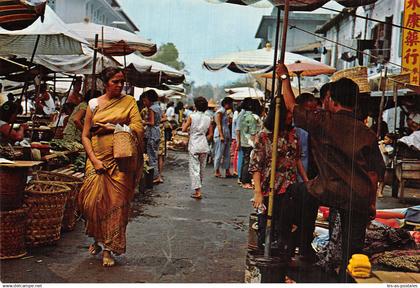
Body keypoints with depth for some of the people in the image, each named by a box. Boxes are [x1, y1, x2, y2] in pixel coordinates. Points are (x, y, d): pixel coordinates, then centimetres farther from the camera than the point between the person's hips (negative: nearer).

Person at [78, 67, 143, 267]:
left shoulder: (128, 101, 7)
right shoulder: (94, 104, 8)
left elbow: (138, 127, -5)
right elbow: (85, 136, 5)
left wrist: (111, 127, -13)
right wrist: (94, 160, -7)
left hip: (121, 160, -1)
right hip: (98, 158, 1)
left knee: (117, 202, -2)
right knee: (93, 200, -5)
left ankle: (109, 248, 10)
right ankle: (97, 238, 22)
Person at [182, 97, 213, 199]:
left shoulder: (192, 117, -7)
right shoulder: (208, 119, 3)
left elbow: (184, 129, -5)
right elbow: (210, 133, 6)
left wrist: (184, 124, 15)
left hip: (194, 146, -4)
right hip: (204, 146, 4)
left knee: (194, 168, -2)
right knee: (201, 168, 14)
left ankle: (197, 191, -8)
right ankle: (198, 188, 25)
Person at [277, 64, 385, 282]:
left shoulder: (323, 122, -4)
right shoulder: (366, 133, 4)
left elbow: (292, 107, 8)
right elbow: (375, 172, 6)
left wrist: (285, 77, 20)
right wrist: (372, 203, 16)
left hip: (331, 192, -2)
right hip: (360, 199, 3)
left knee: (297, 192, 26)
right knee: (352, 249, 12)